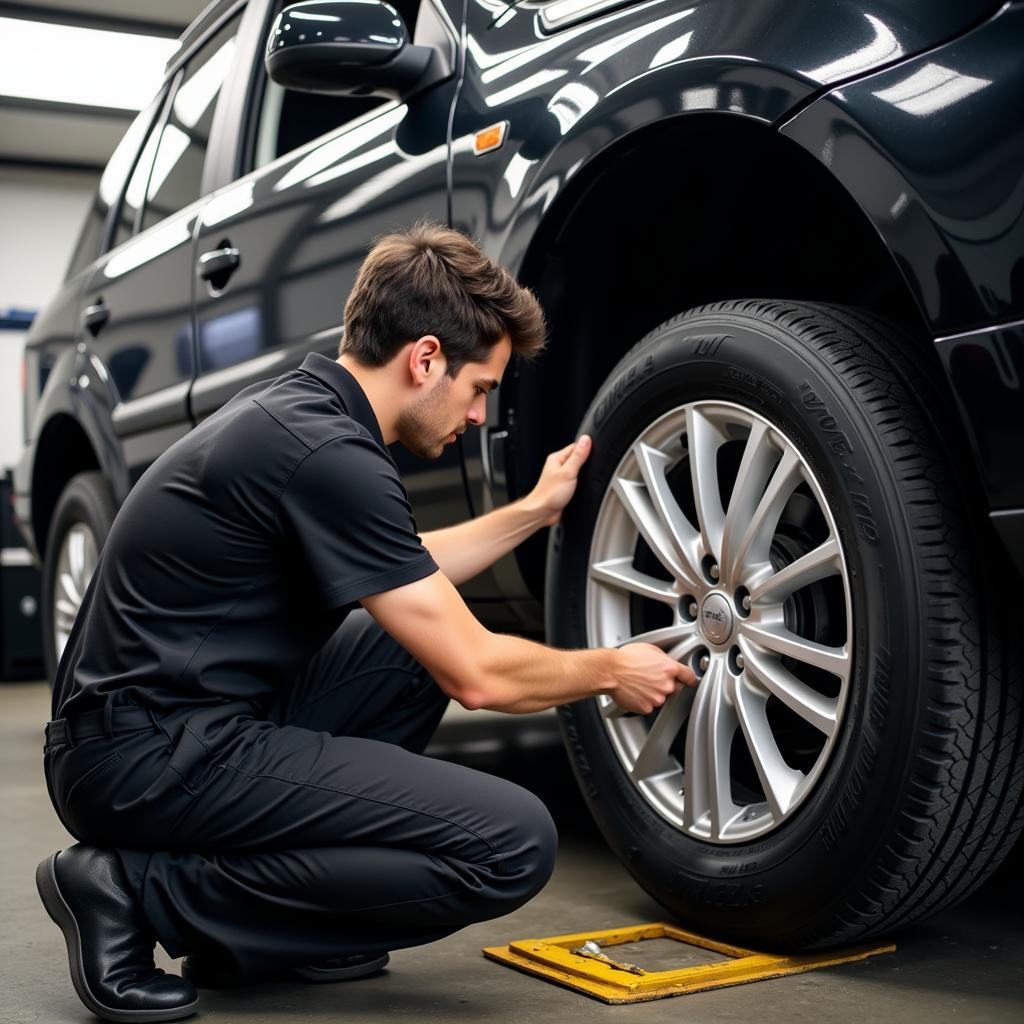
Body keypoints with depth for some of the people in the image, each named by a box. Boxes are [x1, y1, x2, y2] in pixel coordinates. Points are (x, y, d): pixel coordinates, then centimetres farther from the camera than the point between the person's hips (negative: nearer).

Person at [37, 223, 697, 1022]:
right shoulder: (325, 453, -19)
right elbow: (476, 676, -14)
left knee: (425, 632, 21)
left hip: (175, 718, 10)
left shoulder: (297, 411, 11)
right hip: (152, 758, -10)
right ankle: (147, 890, -7)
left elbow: (400, 576, 29)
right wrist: (612, 671, 3)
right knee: (512, 845, -16)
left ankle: (272, 902, 11)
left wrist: (533, 511, 29)